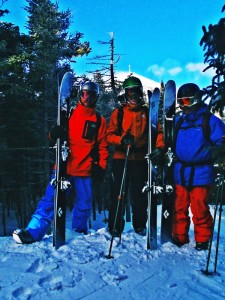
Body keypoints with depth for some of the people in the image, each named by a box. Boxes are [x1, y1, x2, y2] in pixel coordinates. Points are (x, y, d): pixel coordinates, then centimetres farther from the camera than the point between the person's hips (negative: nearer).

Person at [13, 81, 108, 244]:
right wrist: (55, 134, -13)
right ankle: (33, 232, -4)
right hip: (63, 167, -1)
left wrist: (101, 166, 0)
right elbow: (56, 135, 12)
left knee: (84, 205, 9)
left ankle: (79, 230, 31)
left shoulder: (99, 120, 11)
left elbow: (102, 146, 10)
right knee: (51, 200, -7)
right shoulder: (69, 114, 10)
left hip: (85, 170, 1)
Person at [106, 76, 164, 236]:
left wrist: (159, 146, -10)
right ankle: (115, 227, 10)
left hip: (141, 159, 1)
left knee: (140, 194, 6)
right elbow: (109, 135, 2)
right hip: (121, 158, 0)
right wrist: (122, 139, -17)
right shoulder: (118, 112, 8)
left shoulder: (148, 113, 11)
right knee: (118, 193, 0)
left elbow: (157, 132, 8)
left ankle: (140, 226, 22)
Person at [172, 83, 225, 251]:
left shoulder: (210, 120, -2)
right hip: (180, 173, 5)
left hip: (200, 173, -4)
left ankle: (203, 239, 20)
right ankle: (180, 237, 26)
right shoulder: (178, 122, 12)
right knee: (180, 208, 11)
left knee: (200, 210, 1)